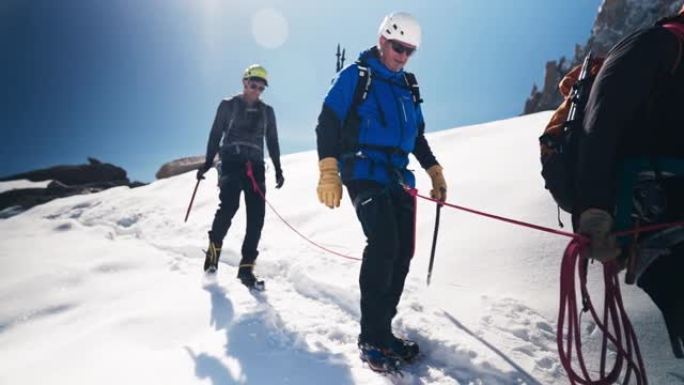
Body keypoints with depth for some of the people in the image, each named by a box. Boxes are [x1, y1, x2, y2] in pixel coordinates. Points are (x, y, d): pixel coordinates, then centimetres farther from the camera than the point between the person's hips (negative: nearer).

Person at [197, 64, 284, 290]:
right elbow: (215, 135, 8)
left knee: (257, 215, -9)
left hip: (255, 165, 3)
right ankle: (213, 249, -1)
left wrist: (278, 169, 12)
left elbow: (272, 142, 19)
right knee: (229, 205, -24)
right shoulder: (228, 105, 9)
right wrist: (208, 162, 2)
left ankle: (246, 267, -5)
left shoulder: (267, 112, 17)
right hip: (231, 162, -3)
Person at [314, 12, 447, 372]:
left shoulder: (407, 86, 19)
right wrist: (328, 173, -15)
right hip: (364, 175, -7)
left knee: (401, 252, 2)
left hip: (397, 178, 7)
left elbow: (418, 136, 27)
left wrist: (434, 170, 18)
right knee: (383, 245, -21)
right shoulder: (355, 76, 1)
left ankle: (382, 330, 14)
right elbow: (327, 124, -5)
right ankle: (372, 339, -11)